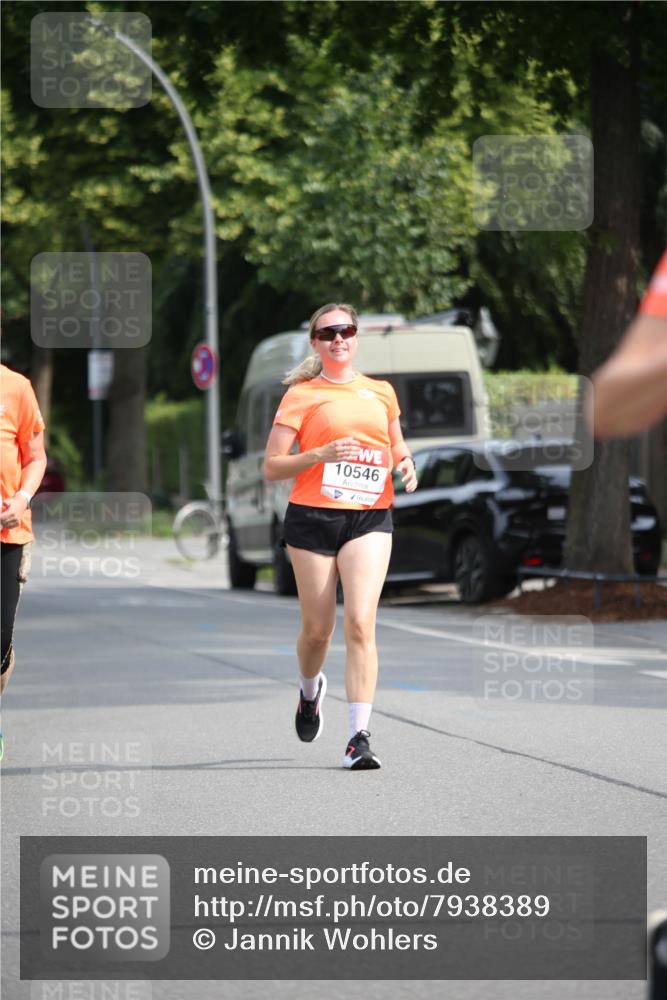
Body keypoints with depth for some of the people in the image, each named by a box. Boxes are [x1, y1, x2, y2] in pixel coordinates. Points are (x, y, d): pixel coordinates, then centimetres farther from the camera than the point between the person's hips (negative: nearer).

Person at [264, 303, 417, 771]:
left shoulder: (382, 393, 13)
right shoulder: (301, 395, 2)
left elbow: (398, 448, 28)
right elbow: (271, 467, -1)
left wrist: (407, 465, 5)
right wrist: (320, 455, -17)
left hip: (370, 518, 1)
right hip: (312, 517, -1)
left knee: (360, 622, -15)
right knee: (317, 629, 5)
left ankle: (359, 737, -17)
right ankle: (311, 690, 41)